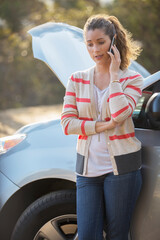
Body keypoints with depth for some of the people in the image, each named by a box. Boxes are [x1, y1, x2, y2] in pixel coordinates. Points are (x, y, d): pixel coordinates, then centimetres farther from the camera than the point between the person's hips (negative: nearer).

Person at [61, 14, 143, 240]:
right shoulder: (77, 80, 8)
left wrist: (114, 75, -12)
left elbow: (120, 114, -19)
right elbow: (67, 123, -1)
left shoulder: (131, 79, 0)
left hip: (121, 166, -2)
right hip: (88, 167, 2)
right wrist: (104, 125, -11)